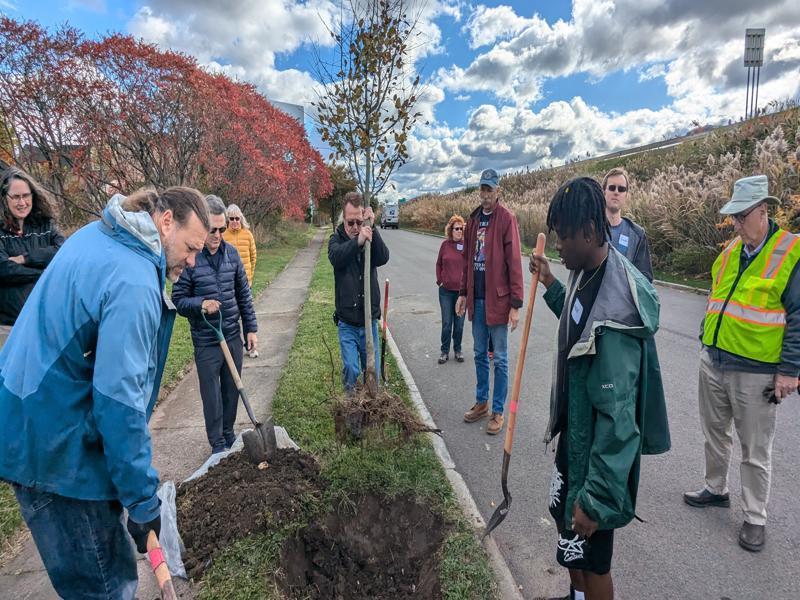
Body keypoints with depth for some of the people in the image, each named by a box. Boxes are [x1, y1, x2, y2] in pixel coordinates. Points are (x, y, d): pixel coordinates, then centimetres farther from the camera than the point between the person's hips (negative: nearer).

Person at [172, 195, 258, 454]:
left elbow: (244, 294, 7)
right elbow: (178, 299, -6)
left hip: (233, 336, 4)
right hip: (206, 342, -4)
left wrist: (251, 328, 6)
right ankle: (217, 443, 26)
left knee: (232, 389, 17)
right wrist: (200, 304, -26)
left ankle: (229, 433, 37)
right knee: (212, 394, 9)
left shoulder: (231, 252, 0)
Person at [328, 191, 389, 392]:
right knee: (351, 369, -7)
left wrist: (372, 228, -26)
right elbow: (336, 257, -25)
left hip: (369, 319, 2)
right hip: (347, 322, -2)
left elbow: (383, 258, -18)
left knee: (373, 370, 10)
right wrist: (358, 241, -41)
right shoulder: (337, 239, -2)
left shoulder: (371, 238, 2)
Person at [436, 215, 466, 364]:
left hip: (462, 290, -1)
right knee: (446, 323, 7)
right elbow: (439, 264, 10)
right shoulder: (445, 245, 1)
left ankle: (458, 350, 26)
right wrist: (439, 281, 4)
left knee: (459, 323, 11)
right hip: (446, 290, 1)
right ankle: (445, 351, 20)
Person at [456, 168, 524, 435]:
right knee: (480, 355, 17)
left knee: (499, 360, 6)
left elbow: (514, 263, -13)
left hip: (498, 300, -6)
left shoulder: (506, 218, -9)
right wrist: (463, 293, 14)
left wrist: (515, 304, -15)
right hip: (476, 299, 6)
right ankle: (481, 402, 32)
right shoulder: (473, 219, 11)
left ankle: (498, 411, 18)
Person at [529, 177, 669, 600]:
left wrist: (597, 498, -24)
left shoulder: (613, 311, -31)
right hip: (574, 433, 10)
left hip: (598, 449, -10)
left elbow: (618, 415, -29)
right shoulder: (585, 272, -2)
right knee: (564, 515, 28)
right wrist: (550, 285, 11)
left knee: (591, 553, 12)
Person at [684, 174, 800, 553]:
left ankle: (755, 518, 26)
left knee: (755, 452, 8)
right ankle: (716, 489, 41)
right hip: (713, 363, 6)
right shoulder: (730, 250, 7)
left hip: (756, 373, -6)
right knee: (714, 433, 21)